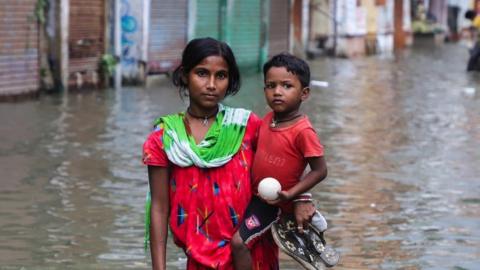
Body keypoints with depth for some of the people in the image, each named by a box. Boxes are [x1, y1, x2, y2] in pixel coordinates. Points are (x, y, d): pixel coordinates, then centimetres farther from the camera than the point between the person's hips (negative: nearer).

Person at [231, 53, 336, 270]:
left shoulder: (303, 131, -25)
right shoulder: (267, 120, -4)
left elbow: (320, 171, -22)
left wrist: (289, 195, -28)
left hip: (273, 201, -8)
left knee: (239, 241, -15)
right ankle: (309, 215, 38)